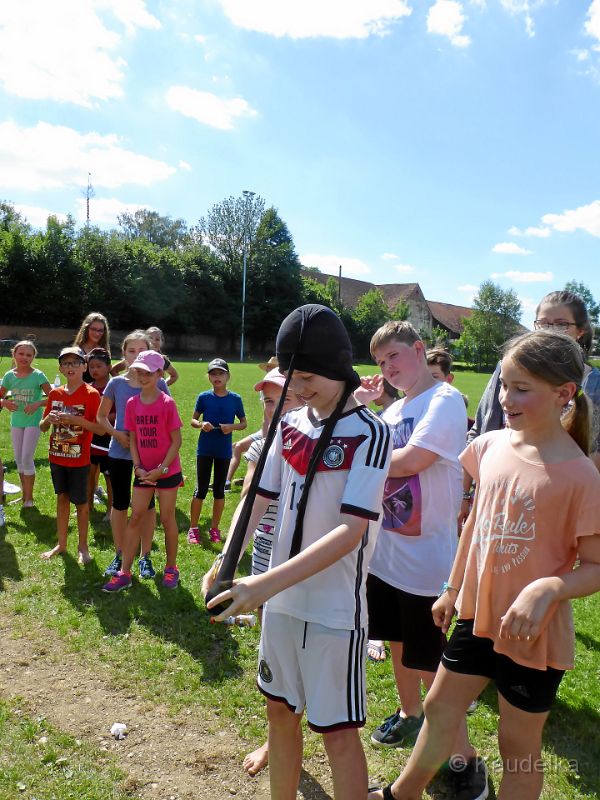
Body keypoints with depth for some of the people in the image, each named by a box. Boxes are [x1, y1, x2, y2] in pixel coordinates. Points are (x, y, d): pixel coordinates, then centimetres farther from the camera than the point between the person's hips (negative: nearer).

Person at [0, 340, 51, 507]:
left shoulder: (38, 375, -10)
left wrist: (37, 404, -25)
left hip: (32, 421, -4)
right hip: (16, 421, 5)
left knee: (27, 459, -5)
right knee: (18, 460, 11)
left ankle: (29, 497, 9)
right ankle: (24, 494, 25)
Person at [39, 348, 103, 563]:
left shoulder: (91, 394, -11)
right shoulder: (55, 393, 4)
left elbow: (101, 429, -16)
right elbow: (42, 427, 9)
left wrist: (77, 420, -26)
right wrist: (48, 419, -13)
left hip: (79, 459, -5)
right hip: (57, 456, 5)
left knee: (80, 502, 5)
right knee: (61, 498, 15)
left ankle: (83, 546, 19)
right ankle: (61, 544, 27)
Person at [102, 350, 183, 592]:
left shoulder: (167, 403, -12)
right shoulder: (132, 403, 1)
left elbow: (176, 440, -11)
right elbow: (132, 439, 5)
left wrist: (161, 469, -15)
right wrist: (138, 467, -7)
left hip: (167, 470, -4)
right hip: (143, 471, 4)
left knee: (167, 519, 7)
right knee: (135, 518, 6)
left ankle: (171, 568, 23)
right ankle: (125, 572, 12)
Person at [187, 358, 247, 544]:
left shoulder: (235, 399, -2)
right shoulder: (204, 397, -3)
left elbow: (244, 423, 6)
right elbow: (193, 420, 5)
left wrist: (232, 427, -15)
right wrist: (201, 425, -16)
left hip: (224, 451, 1)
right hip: (205, 449, -1)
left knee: (219, 489, 10)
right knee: (201, 489, 4)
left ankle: (214, 528, 24)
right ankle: (193, 528, 17)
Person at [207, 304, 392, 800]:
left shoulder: (370, 433, -16)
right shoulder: (290, 424, 2)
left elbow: (351, 532, -23)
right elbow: (259, 499, 5)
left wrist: (266, 584, -29)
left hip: (335, 609, -5)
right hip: (282, 598, 6)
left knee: (339, 733, 8)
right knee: (280, 711, 20)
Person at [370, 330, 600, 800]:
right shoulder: (489, 447, -4)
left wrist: (548, 589, -32)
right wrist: (453, 589, 14)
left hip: (534, 635, -5)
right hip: (477, 615, 6)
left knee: (519, 746, 15)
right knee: (440, 708, 22)